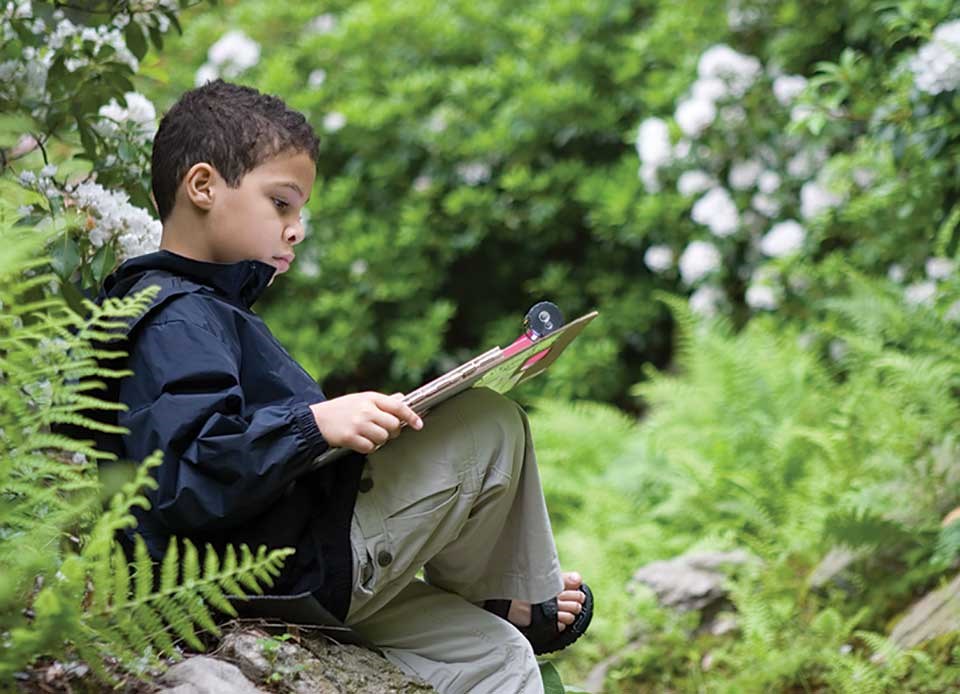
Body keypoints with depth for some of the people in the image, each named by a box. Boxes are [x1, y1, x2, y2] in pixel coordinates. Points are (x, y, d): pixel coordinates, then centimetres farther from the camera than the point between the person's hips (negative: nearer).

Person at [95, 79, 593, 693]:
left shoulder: (201, 312, 21)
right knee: (491, 428, -4)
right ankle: (523, 602, 19)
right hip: (301, 574, -11)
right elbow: (187, 484, -28)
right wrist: (314, 424, -33)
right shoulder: (179, 322, -15)